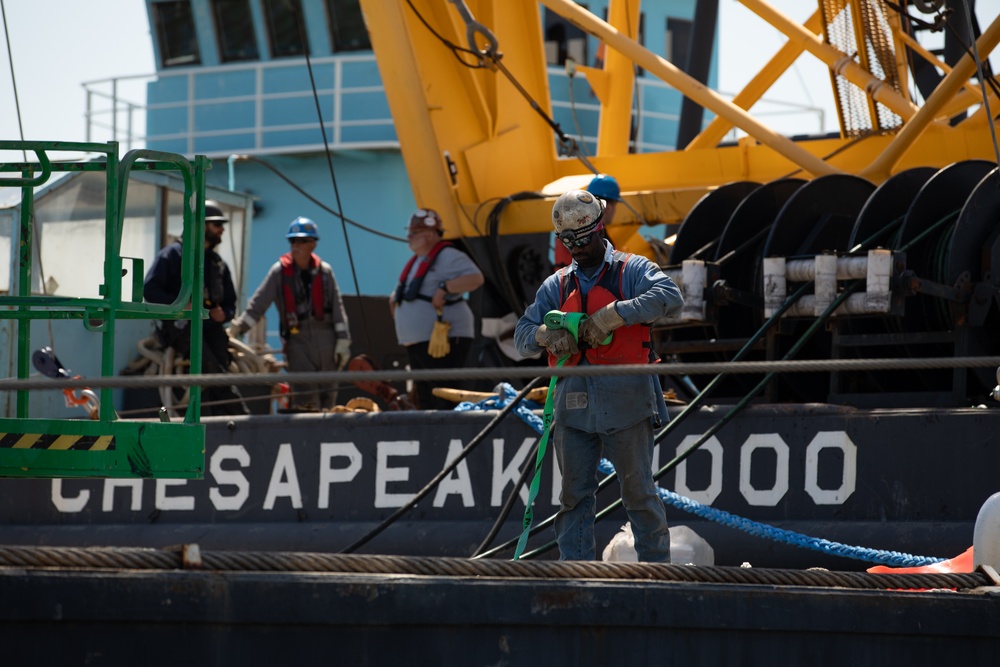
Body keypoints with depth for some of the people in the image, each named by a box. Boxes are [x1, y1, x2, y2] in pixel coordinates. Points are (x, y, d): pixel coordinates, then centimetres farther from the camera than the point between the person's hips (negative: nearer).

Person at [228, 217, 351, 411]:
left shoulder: (324, 271, 6)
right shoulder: (280, 271, 1)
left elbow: (338, 307, 7)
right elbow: (259, 302, -3)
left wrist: (343, 340, 1)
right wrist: (238, 327, -13)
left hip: (326, 337, 2)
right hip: (297, 340, -2)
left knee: (328, 395, 5)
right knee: (305, 399, -12)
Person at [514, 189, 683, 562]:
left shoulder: (631, 270, 3)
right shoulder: (556, 286, 18)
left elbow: (669, 298, -16)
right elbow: (522, 335, 16)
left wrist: (614, 315, -24)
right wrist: (545, 335, -8)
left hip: (625, 401, -4)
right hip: (573, 402, 4)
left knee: (638, 489, 0)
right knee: (574, 493, 6)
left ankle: (656, 566, 9)